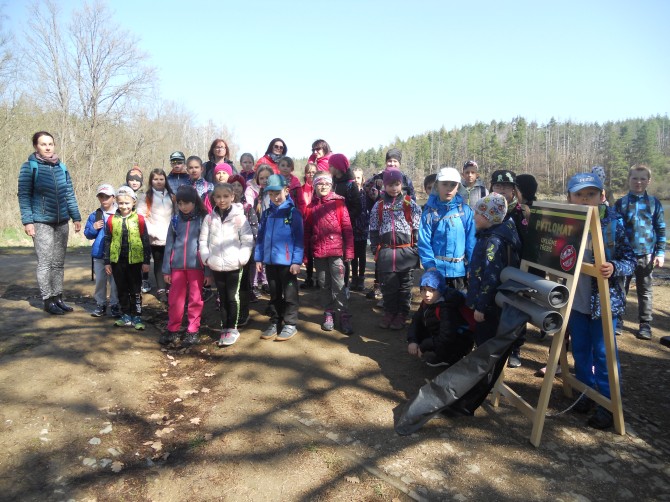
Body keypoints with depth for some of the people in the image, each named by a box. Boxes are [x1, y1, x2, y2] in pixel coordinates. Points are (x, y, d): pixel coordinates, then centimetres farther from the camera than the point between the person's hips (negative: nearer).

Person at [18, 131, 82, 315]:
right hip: (41, 222, -5)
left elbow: (70, 194, 13)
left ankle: (58, 297, 18)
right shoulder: (29, 167, -4)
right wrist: (27, 221, -13)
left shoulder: (61, 167, 10)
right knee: (45, 263, -3)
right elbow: (24, 196, -6)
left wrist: (76, 217, 8)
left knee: (59, 262, 9)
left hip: (62, 222, 5)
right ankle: (48, 300, 6)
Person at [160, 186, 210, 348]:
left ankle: (193, 331, 16)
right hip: (177, 265, 3)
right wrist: (166, 269, 7)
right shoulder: (175, 219, 6)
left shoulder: (204, 219, -3)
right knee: (174, 299, 7)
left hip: (196, 265, -3)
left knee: (195, 299, 6)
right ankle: (172, 330, 20)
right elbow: (169, 244, 9)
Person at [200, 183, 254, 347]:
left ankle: (232, 328, 16)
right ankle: (224, 328, 24)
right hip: (216, 265, 3)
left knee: (233, 296, 4)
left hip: (234, 265, -3)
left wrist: (241, 259, -13)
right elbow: (203, 240, 7)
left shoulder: (239, 217, -6)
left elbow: (248, 241, -6)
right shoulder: (209, 218, 3)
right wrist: (206, 258, -3)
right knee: (222, 297, 13)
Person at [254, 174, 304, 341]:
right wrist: (258, 258, 6)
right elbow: (261, 237, 11)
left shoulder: (293, 212, -7)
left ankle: (290, 324, 16)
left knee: (289, 294, 6)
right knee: (274, 294, 16)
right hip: (270, 261, 5)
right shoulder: (267, 213, 8)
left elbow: (299, 238, -9)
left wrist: (297, 260, -14)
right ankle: (274, 323, 27)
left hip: (287, 261, -5)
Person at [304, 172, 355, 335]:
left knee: (339, 285, -3)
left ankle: (344, 316, 4)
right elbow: (307, 231, 9)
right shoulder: (311, 206, 8)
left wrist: (349, 251, -8)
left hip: (336, 250, -3)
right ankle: (329, 313, 25)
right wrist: (305, 254, 6)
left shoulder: (338, 203, -1)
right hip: (318, 252, 3)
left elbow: (347, 228, -4)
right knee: (324, 285, 12)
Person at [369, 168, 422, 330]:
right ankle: (389, 312, 24)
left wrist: (416, 249, -5)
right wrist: (375, 249, 4)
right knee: (388, 285, 8)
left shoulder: (410, 204, 0)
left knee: (405, 285, 7)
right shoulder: (379, 206, 6)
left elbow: (417, 227, -1)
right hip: (385, 251, 2)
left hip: (406, 251, -1)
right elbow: (374, 229, 9)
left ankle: (401, 315, 20)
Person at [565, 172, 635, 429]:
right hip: (575, 299, 4)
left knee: (603, 352, 4)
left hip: (604, 299, -4)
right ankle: (586, 392, 34)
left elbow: (630, 260, -8)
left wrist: (614, 268, -26)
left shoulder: (613, 224, -10)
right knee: (580, 350, 15)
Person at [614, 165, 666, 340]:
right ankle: (617, 321, 19)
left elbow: (661, 230, 4)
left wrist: (660, 253, -3)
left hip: (646, 255, 0)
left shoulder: (654, 203, 2)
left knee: (645, 291, 10)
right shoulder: (620, 203, 1)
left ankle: (645, 324, 18)